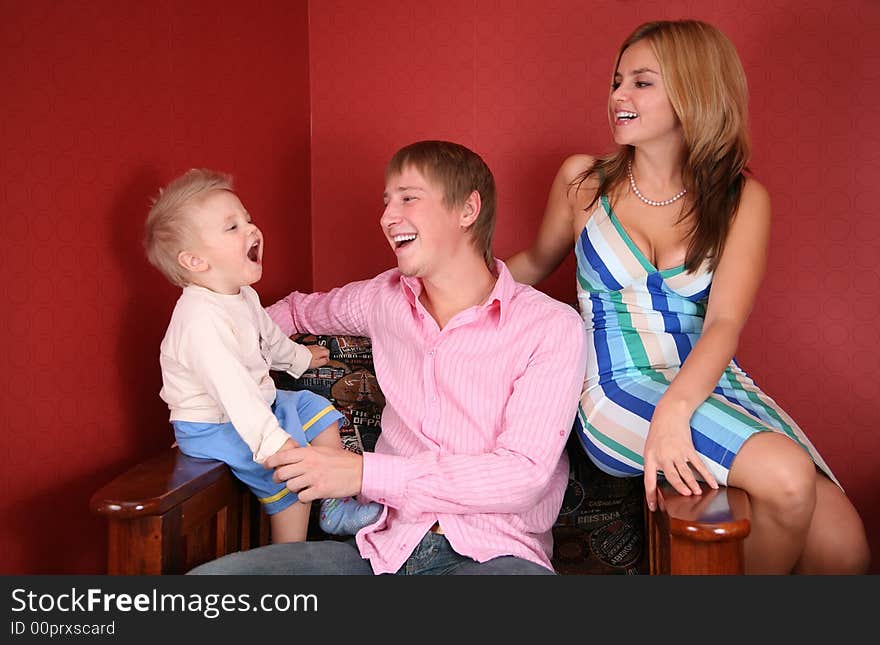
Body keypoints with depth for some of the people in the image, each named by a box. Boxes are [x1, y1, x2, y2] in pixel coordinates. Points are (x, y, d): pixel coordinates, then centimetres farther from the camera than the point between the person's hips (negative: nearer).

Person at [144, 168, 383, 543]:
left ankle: (336, 508, 20)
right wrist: (274, 442, -43)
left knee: (318, 411, 13)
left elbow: (268, 336, 23)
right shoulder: (203, 320, -34)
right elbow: (232, 389, -40)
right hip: (214, 426, -10)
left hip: (258, 403, 10)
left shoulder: (242, 296, 1)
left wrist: (299, 358, 39)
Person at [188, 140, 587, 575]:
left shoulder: (552, 327, -2)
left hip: (494, 554, -3)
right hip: (386, 548, 4)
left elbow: (523, 475, -12)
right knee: (208, 574, -19)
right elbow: (301, 309, 37)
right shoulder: (385, 298, 14)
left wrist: (365, 473, -15)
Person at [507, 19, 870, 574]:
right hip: (620, 387, -2)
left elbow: (724, 324, -11)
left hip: (708, 382, 2)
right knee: (786, 476, -29)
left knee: (844, 548, -19)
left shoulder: (741, 199, 3)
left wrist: (674, 408, -29)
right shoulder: (583, 179, 5)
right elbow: (536, 263, 22)